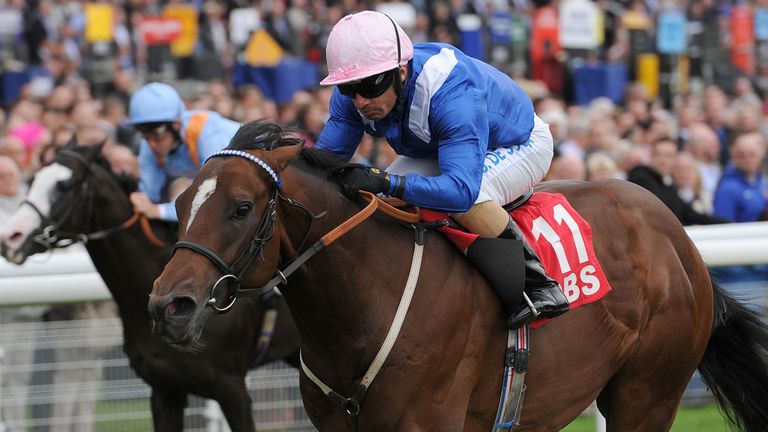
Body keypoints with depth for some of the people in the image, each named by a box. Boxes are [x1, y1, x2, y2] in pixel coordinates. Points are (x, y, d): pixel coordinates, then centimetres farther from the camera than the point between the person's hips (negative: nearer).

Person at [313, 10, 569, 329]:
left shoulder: (452, 94, -45)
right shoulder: (351, 95, -24)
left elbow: (462, 188, -53)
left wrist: (385, 181, -64)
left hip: (519, 145, -7)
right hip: (437, 148, 7)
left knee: (468, 200, -38)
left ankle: (536, 283, -20)